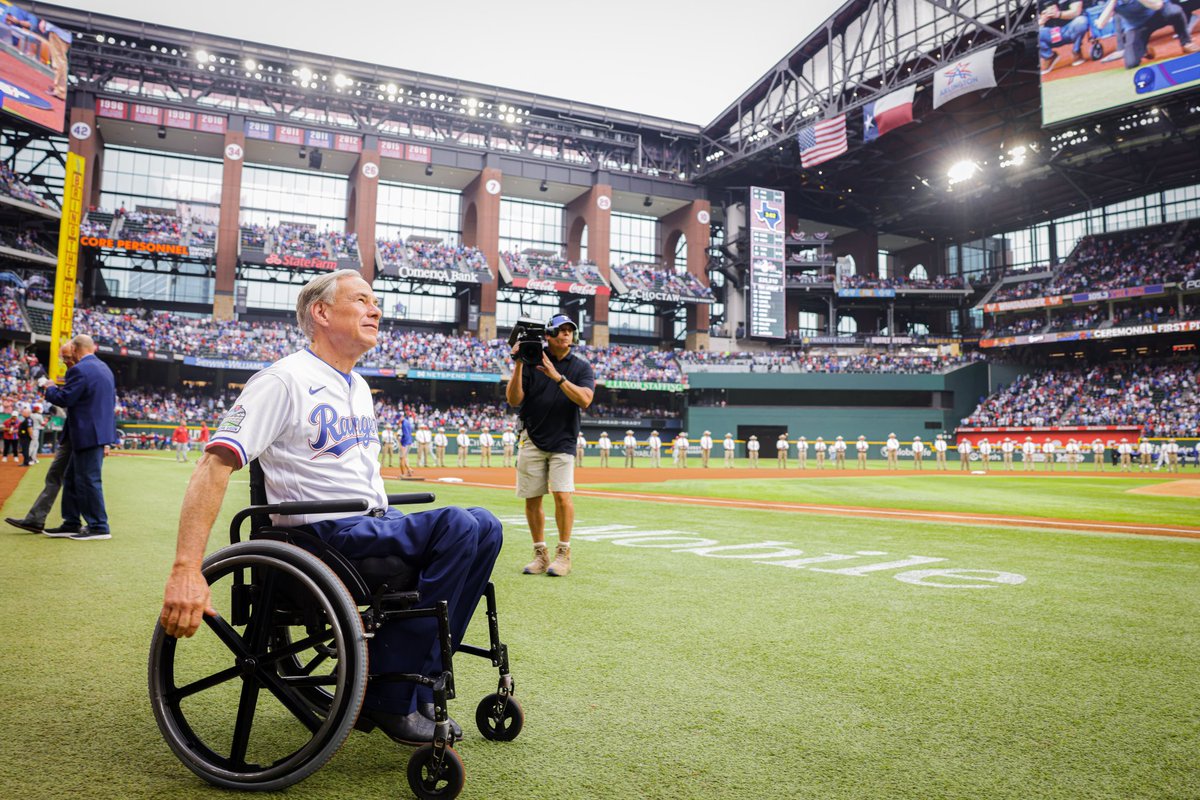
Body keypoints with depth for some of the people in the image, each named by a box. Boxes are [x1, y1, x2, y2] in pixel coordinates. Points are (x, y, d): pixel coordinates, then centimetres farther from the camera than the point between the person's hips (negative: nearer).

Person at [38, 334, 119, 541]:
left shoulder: (79, 370, -15)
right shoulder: (104, 368, 14)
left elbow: (64, 399, -16)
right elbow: (112, 398, 20)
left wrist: (49, 388, 4)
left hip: (88, 434, -10)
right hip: (100, 430, 10)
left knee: (89, 480, -3)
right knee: (71, 478, 17)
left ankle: (99, 527, 2)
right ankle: (71, 524, 23)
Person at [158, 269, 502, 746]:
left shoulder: (359, 388, 20)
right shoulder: (286, 380, -8)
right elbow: (215, 465, -17)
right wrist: (186, 572, -26)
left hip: (375, 528, 8)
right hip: (324, 533, -8)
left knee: (483, 527, -11)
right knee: (457, 525, -27)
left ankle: (415, 682, -6)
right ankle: (390, 699, -18)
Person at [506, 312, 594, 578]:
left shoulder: (581, 367, 2)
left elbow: (584, 400, -16)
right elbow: (514, 400, -8)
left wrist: (557, 376, -24)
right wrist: (519, 364, -17)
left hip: (563, 442, -1)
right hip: (532, 440, 1)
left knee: (562, 495, -13)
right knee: (532, 500, 3)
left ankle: (563, 554, 2)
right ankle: (540, 554, 17)